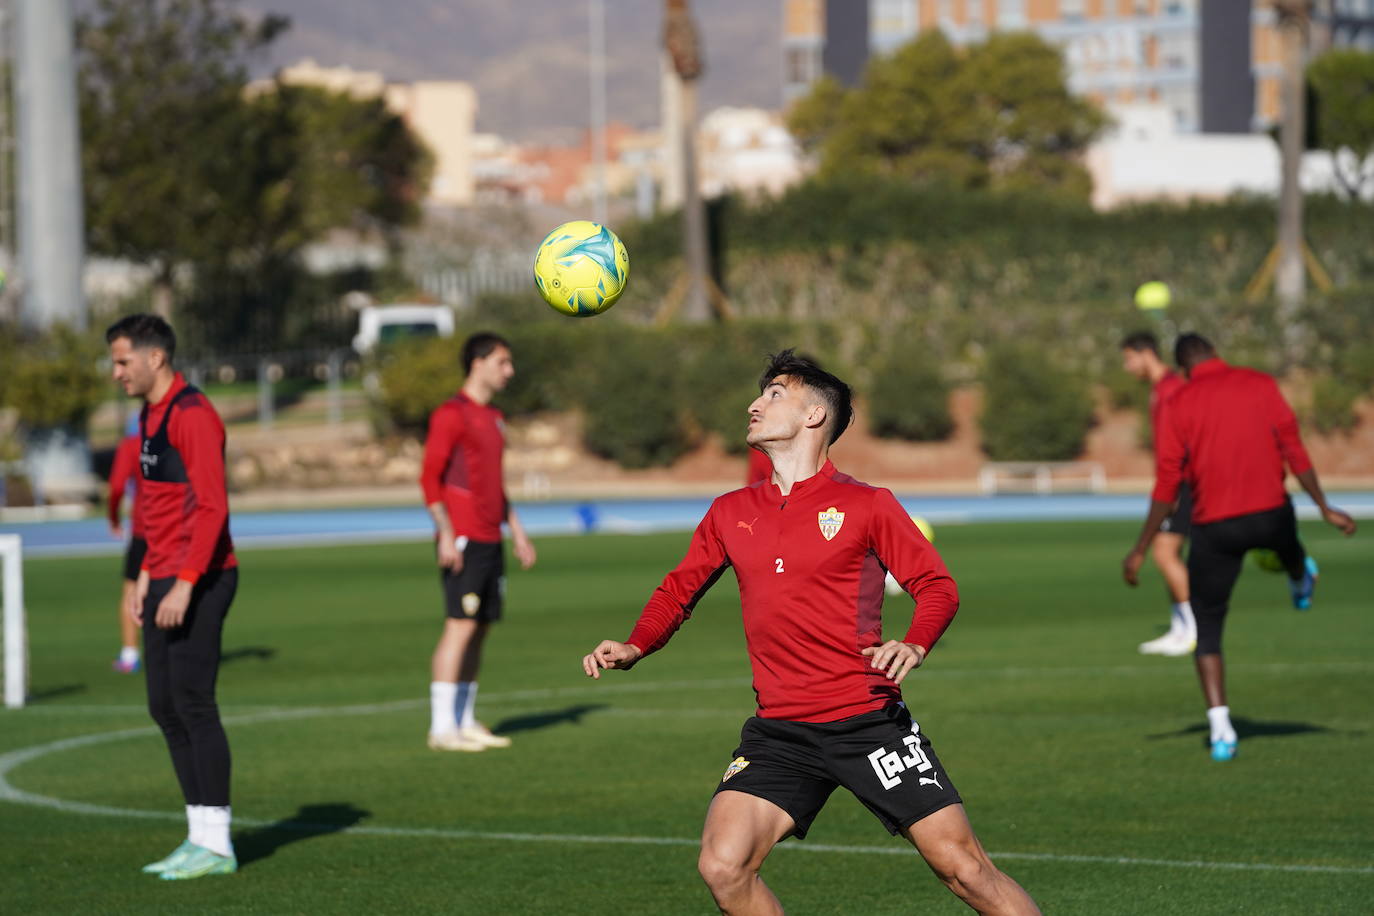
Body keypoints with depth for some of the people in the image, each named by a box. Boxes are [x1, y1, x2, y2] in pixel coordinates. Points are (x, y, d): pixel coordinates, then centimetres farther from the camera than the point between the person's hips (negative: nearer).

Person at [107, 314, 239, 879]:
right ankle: (200, 837, 14)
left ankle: (216, 844, -4)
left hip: (199, 581, -10)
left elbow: (211, 506, -20)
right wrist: (147, 575, 21)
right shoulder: (151, 417, 17)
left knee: (191, 702, -9)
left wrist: (183, 584, -23)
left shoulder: (191, 415, -14)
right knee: (165, 707, 9)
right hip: (167, 579, 10)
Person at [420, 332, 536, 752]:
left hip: (490, 540, 9)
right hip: (462, 540, -9)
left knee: (480, 628, 8)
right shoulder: (451, 414, -8)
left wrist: (516, 530, 22)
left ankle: (465, 722, 12)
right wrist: (446, 534, -19)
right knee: (460, 626, -12)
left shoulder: (492, 417, 19)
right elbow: (429, 479, -12)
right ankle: (442, 728, -11)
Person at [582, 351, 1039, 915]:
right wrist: (633, 648, 3)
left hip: (868, 718, -3)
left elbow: (937, 586, -1)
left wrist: (915, 646, -21)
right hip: (778, 733, 4)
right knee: (723, 867, -16)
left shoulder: (866, 505, 0)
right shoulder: (730, 514, 11)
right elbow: (679, 592, 22)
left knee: (965, 870, -8)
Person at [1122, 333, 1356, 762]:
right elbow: (1294, 451, -2)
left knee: (1208, 628, 8)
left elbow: (1167, 485, -5)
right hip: (1269, 512, 2)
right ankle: (1301, 583, 73)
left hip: (1214, 526, -2)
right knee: (1286, 540, 40)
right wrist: (1324, 508, 6)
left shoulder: (1177, 404, -4)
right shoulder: (1261, 385, 0)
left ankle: (1220, 728, -5)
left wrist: (1140, 550, 0)